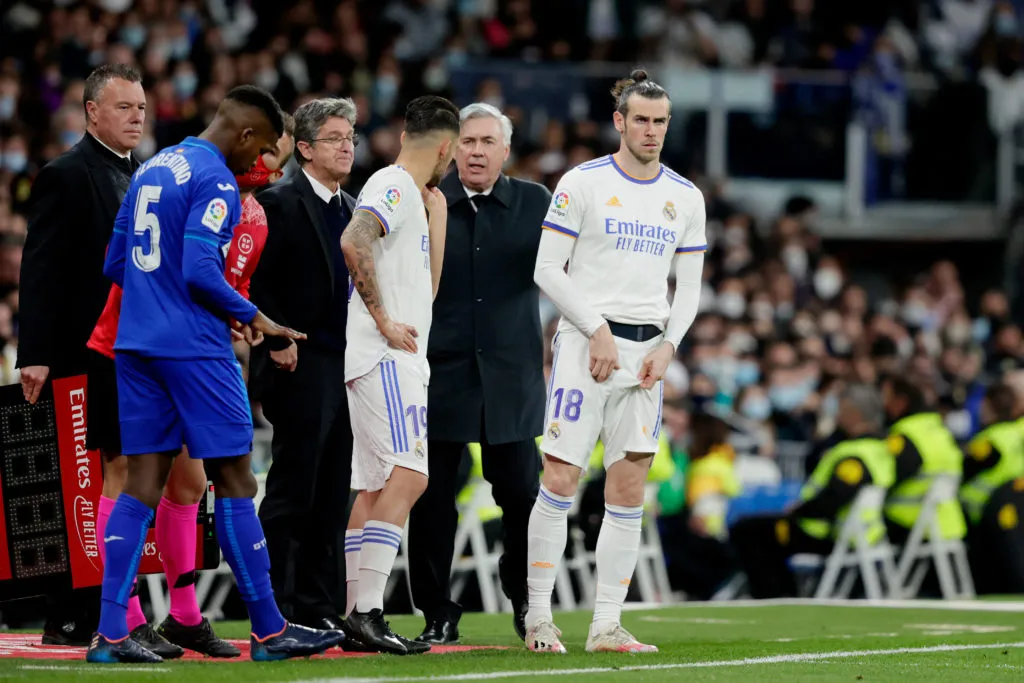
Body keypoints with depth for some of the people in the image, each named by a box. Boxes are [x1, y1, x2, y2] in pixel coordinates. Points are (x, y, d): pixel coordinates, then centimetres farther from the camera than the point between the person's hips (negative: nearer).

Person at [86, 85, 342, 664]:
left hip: (136, 345, 8)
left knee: (144, 482, 5)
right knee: (234, 481, 0)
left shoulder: (151, 170, 16)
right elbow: (201, 270, -21)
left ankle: (110, 632, -2)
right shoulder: (216, 182, -11)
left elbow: (115, 264, 19)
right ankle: (269, 631, 6)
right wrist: (250, 317, -7)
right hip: (194, 349, -8)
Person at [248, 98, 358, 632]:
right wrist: (278, 340, -17)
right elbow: (252, 281, -14)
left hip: (348, 367, 7)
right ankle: (275, 612, -4)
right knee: (292, 492, -7)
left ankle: (321, 609, 12)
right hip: (300, 368, -7)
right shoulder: (278, 203, -6)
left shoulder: (354, 211, 18)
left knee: (332, 496, 8)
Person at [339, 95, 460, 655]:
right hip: (385, 357, -11)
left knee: (374, 487, 9)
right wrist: (383, 320, -21)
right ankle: (365, 611, -23)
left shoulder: (412, 196, 22)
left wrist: (436, 213, 22)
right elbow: (353, 243, -27)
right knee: (407, 476, -18)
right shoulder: (395, 187, -8)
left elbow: (424, 290, 28)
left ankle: (358, 614, 10)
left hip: (399, 359, 11)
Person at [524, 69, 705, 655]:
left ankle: (607, 626, 5)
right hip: (586, 342, -4)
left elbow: (689, 288, 15)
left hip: (647, 355, 4)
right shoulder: (582, 184, -1)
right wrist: (598, 330, -10)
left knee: (629, 494, 1)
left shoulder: (686, 198, 11)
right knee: (560, 482, -9)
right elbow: (548, 268, -3)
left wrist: (667, 346, -1)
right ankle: (539, 617, 0)